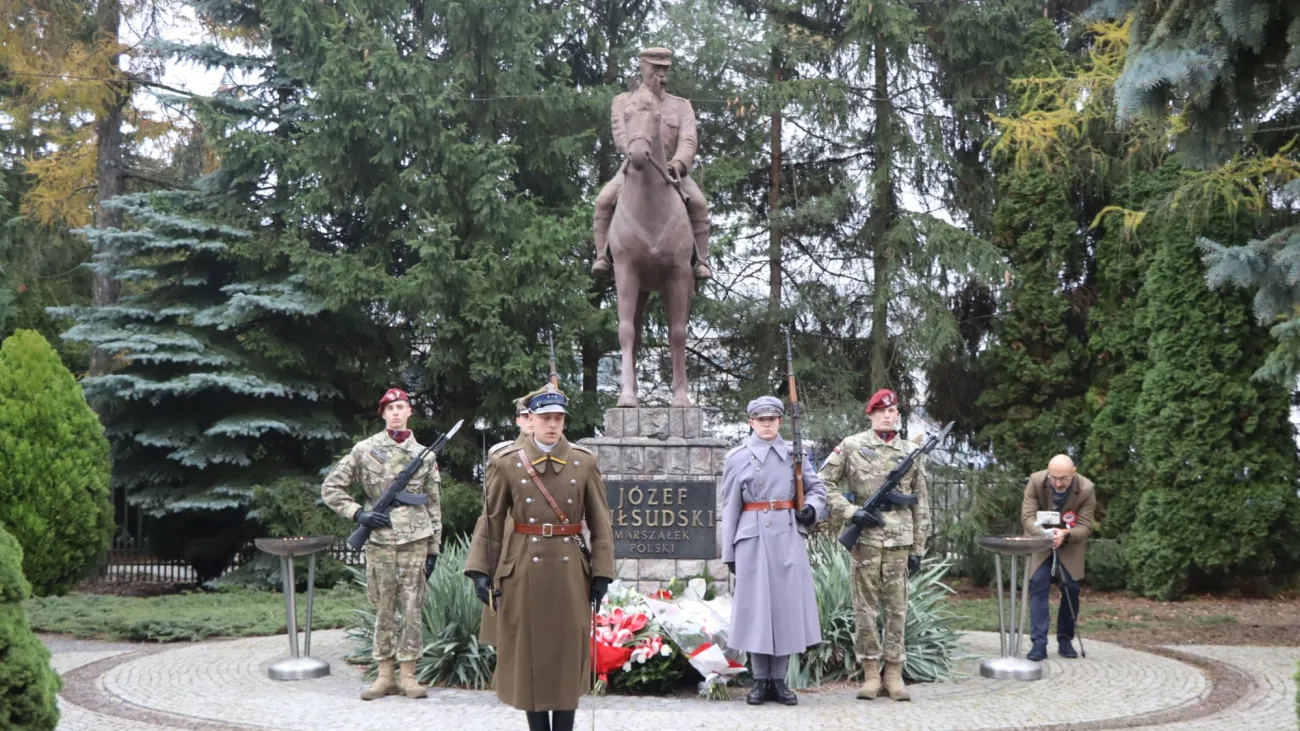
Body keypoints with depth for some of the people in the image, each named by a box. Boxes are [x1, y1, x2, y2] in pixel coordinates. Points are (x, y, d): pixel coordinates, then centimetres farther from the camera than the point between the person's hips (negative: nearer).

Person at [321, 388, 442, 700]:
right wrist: (358, 513, -7)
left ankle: (408, 675, 8)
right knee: (383, 609, 6)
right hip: (379, 540, 0)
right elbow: (330, 488, 5)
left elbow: (434, 505, 10)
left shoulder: (424, 455, 7)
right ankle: (385, 676, 13)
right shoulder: (364, 450, 2)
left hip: (415, 540, 0)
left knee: (413, 608, 1)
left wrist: (434, 548, 6)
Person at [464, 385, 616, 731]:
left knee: (568, 656, 5)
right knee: (529, 656, 5)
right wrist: (480, 570, -4)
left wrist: (601, 574, -1)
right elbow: (491, 520, 2)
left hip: (570, 572, 1)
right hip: (524, 572, 0)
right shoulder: (506, 462, -1)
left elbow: (600, 523, 4)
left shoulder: (585, 462, 2)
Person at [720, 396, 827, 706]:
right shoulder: (737, 458, 2)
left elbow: (816, 487, 15)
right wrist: (729, 551, 1)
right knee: (757, 605, 0)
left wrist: (812, 507, -8)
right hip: (754, 538, -2)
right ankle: (760, 680, 9)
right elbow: (730, 507, 3)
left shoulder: (795, 454, 7)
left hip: (788, 537, 2)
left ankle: (779, 680, 11)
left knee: (787, 604, 2)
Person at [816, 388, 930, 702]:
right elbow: (824, 483, 1)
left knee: (897, 607, 4)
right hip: (864, 538, -2)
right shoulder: (851, 446, 3)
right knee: (865, 606, 2)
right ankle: (870, 672, 9)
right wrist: (851, 512, -10)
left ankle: (893, 673, 11)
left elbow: (921, 504, 12)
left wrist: (918, 549, 8)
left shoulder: (911, 452, 11)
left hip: (899, 540, 2)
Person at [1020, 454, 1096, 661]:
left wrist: (1065, 534, -42)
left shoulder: (1086, 489, -25)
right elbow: (1027, 516, -24)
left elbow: (1085, 527, -21)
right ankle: (1039, 643, -14)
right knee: (1038, 586, -12)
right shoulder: (1036, 481, -25)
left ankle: (1065, 640, 17)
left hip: (1071, 542, 1)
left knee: (1071, 589, 1)